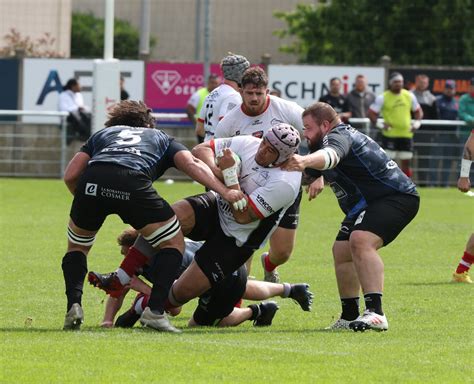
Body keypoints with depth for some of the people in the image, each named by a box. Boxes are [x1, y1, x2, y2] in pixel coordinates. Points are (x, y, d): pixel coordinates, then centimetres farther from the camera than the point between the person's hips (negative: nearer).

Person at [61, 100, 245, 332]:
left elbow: (70, 175, 25)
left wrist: (87, 202, 41)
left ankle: (73, 305, 7)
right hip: (132, 183, -2)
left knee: (77, 246, 29)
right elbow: (192, 164, 15)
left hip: (91, 182, 2)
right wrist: (224, 191, 6)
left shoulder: (102, 134, 39)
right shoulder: (160, 138, 36)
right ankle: (156, 311, 3)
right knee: (173, 243, 19)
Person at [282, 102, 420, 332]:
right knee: (341, 250, 10)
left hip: (396, 197, -12)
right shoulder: (341, 136, 16)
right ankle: (350, 317, 18)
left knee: (360, 240, -30)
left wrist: (305, 161, -63)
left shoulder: (339, 136, -17)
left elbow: (330, 155, -44)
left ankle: (375, 313, -38)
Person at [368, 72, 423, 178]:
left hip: (406, 134, 4)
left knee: (406, 162, 6)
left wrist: (417, 123, 0)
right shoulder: (382, 98, -4)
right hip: (390, 135, -4)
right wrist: (380, 125, -15)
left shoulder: (409, 96, 7)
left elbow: (418, 111, 18)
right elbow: (371, 113, -2)